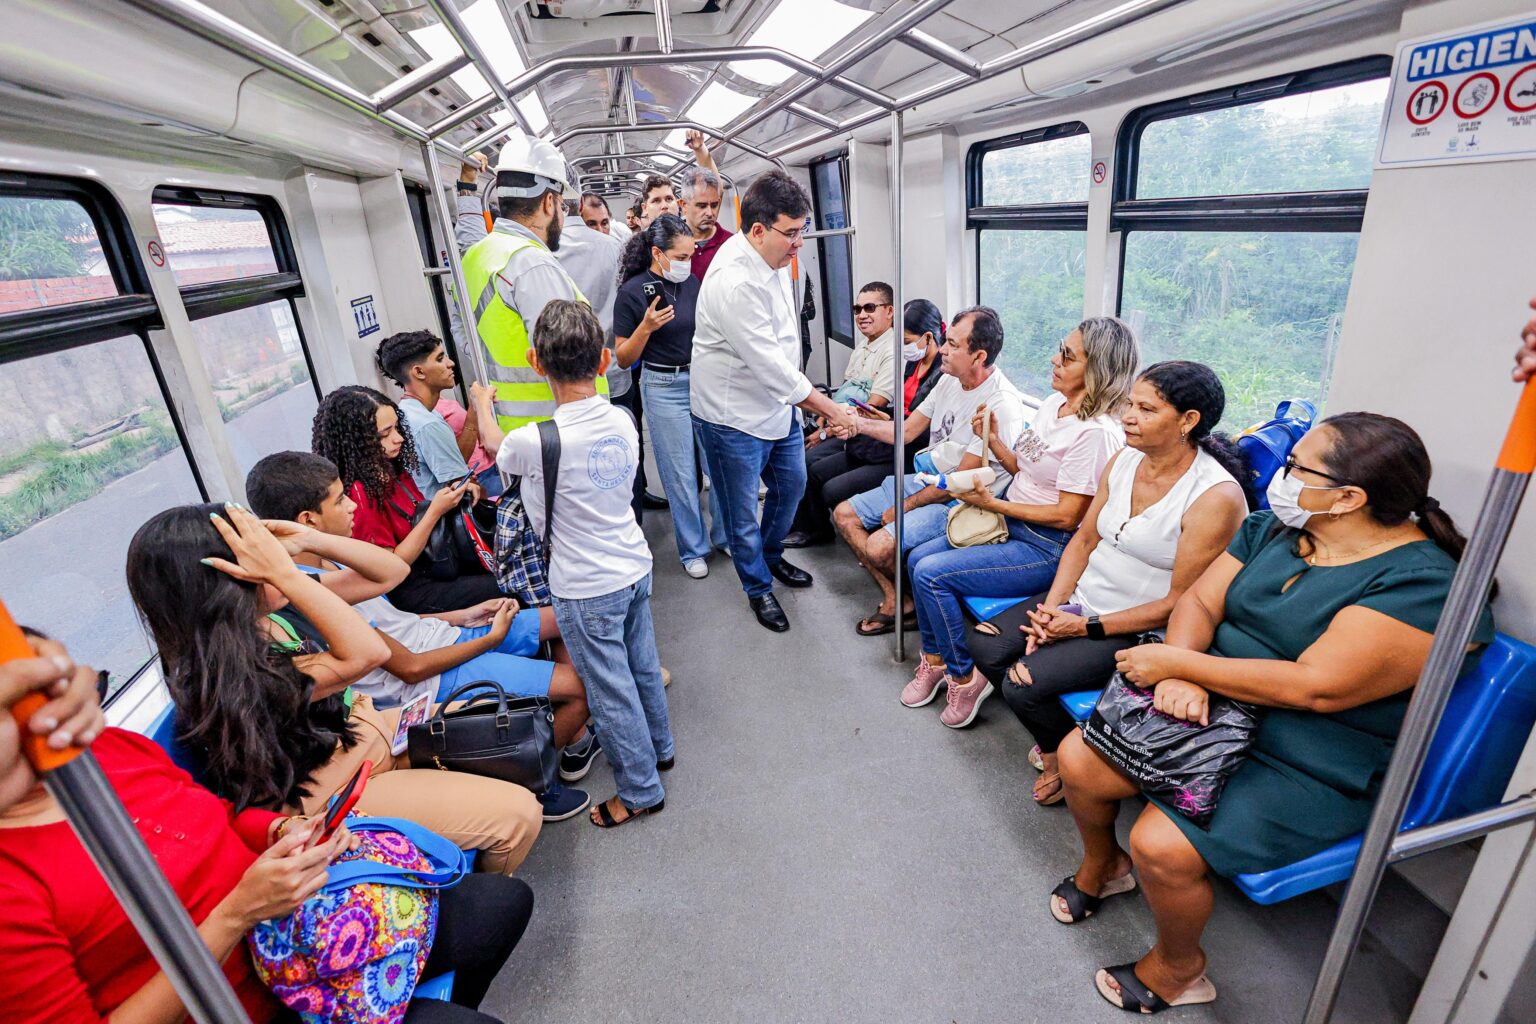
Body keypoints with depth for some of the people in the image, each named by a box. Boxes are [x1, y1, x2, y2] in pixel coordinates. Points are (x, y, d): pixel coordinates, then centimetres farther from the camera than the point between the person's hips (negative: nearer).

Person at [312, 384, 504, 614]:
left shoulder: (393, 469, 2)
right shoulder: (358, 493, -20)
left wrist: (448, 498, -6)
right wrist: (436, 511, -21)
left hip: (433, 566, 8)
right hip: (411, 591, -8)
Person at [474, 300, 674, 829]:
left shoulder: (536, 441, -25)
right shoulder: (623, 421, -8)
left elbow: (497, 452, 0)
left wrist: (482, 404, 22)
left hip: (586, 590, -6)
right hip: (635, 568, 6)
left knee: (611, 691, 11)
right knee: (643, 666, 25)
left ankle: (640, 791, 29)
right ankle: (658, 747, 47)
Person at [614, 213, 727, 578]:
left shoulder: (692, 283, 4)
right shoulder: (632, 292, -9)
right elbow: (623, 358, -6)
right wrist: (646, 327, -21)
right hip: (664, 387, -4)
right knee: (680, 473, 4)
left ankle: (724, 534, 28)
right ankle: (693, 550, 21)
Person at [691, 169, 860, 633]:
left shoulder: (774, 257, 1)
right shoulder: (734, 282, -29)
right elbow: (770, 364, -29)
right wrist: (830, 408, -22)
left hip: (776, 402, 9)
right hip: (734, 415, -9)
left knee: (791, 484, 23)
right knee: (743, 513, 7)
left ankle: (772, 555, 47)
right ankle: (758, 587, 30)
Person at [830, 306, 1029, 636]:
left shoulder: (1002, 404, -24)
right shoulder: (949, 380, 2)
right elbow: (906, 430, 10)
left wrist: (905, 506, -13)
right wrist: (858, 423, -5)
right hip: (925, 480, 9)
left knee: (878, 547, -25)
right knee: (844, 514, 4)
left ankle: (913, 603, 8)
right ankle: (894, 600, 7)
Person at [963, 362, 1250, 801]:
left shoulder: (1216, 497, -20)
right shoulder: (1122, 460, 1)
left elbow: (1180, 603, -18)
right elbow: (1084, 540, 6)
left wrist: (1087, 627, -18)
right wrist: (1052, 606, -7)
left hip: (1138, 631, -7)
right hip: (1080, 599, 7)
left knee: (1023, 684, -21)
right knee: (983, 644, -5)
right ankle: (1055, 739, 18)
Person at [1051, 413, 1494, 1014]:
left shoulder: (1424, 587, -21)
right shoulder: (1272, 527, 2)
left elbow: (1316, 687, -28)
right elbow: (1201, 600, -1)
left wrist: (1178, 662, -23)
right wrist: (1180, 676, -21)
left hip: (1309, 771, -6)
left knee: (1161, 846, -22)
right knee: (1078, 760, -5)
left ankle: (1178, 968, 13)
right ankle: (1101, 865, 28)